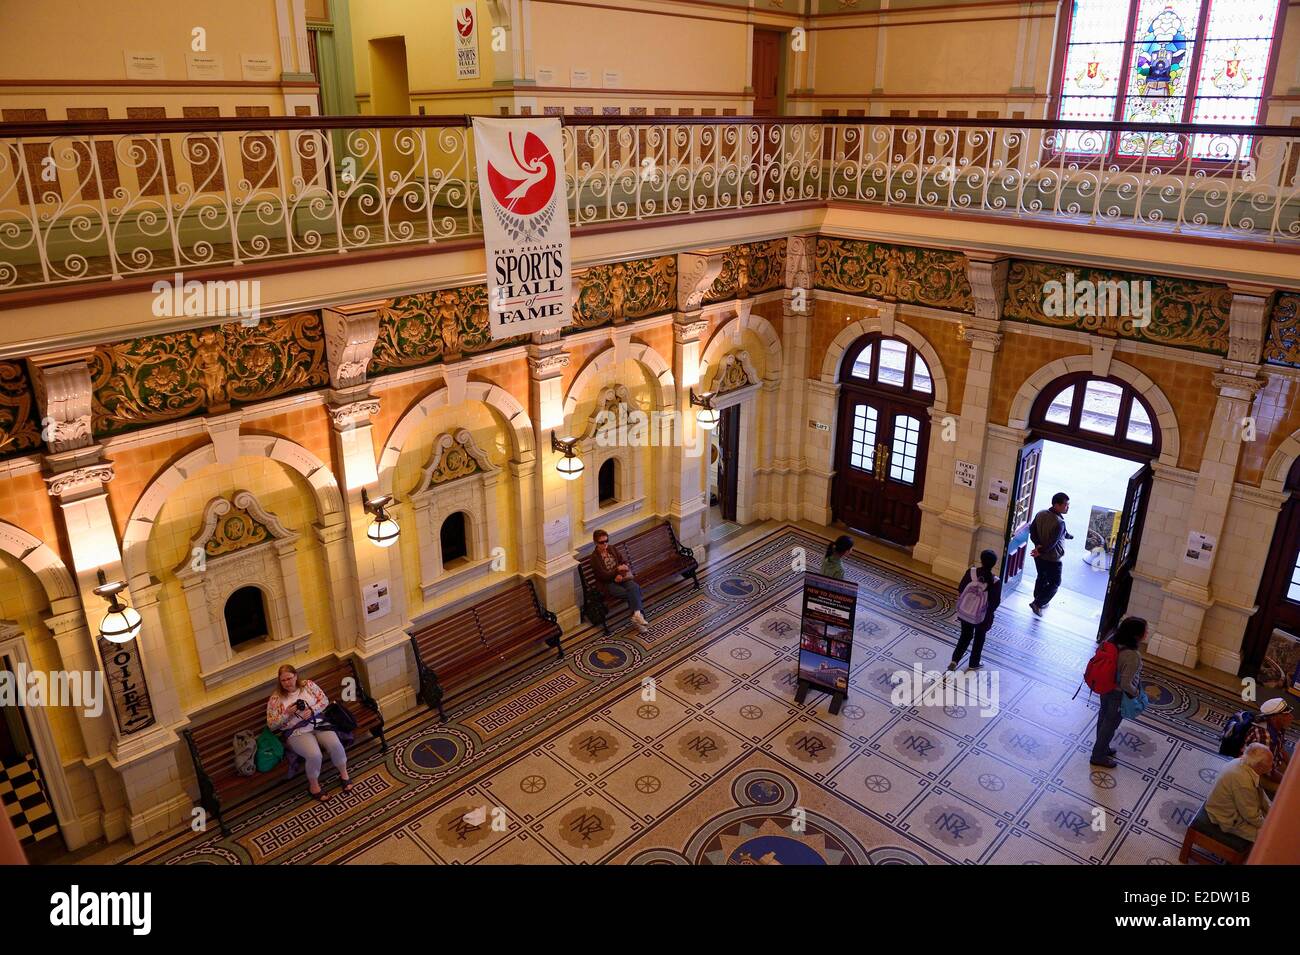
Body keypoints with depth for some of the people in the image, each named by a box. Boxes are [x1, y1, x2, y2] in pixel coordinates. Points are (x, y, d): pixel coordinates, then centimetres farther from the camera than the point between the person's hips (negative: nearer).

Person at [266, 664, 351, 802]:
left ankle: (344, 774, -1)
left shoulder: (308, 685, 4)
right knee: (314, 755, -30)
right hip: (297, 732, -2)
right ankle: (313, 785, -4)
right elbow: (271, 725, -2)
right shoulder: (275, 698, -2)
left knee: (335, 744, -25)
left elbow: (324, 701, 4)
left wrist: (312, 710, -14)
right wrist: (287, 713, -17)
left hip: (318, 723, 3)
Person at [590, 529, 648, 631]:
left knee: (635, 587, -27)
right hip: (608, 583, -4)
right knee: (629, 593, -27)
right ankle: (638, 615, -18)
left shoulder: (613, 549, 7)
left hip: (621, 578, 4)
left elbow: (627, 564, 6)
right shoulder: (595, 557, -8)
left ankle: (637, 615, -33)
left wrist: (621, 574, -11)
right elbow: (604, 576, -13)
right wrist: (618, 569, -17)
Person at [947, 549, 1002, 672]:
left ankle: (955, 660, 13)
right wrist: (989, 612, 6)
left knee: (965, 636, 21)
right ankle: (973, 664, 35)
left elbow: (960, 589, -6)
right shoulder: (996, 581, -22)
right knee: (979, 638, 22)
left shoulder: (971, 572, -17)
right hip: (983, 615, -2)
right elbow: (996, 601, -13)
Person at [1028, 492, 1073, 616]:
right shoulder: (1059, 523, -30)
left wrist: (1038, 544, -11)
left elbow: (1032, 529, -2)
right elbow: (1052, 542, -27)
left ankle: (1039, 601, 42)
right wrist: (1040, 552, -12)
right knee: (1055, 583, 13)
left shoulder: (1041, 513, -7)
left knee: (1042, 578, 27)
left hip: (1039, 555, 7)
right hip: (1052, 559, -7)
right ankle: (1037, 604, 13)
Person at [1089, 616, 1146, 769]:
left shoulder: (1113, 639, -16)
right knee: (1111, 724, 15)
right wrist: (1136, 693, -10)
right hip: (1120, 694, -7)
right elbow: (1126, 684, -31)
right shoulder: (1132, 657, -37)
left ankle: (1101, 747, 49)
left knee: (1104, 717, 26)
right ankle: (1099, 756, 35)